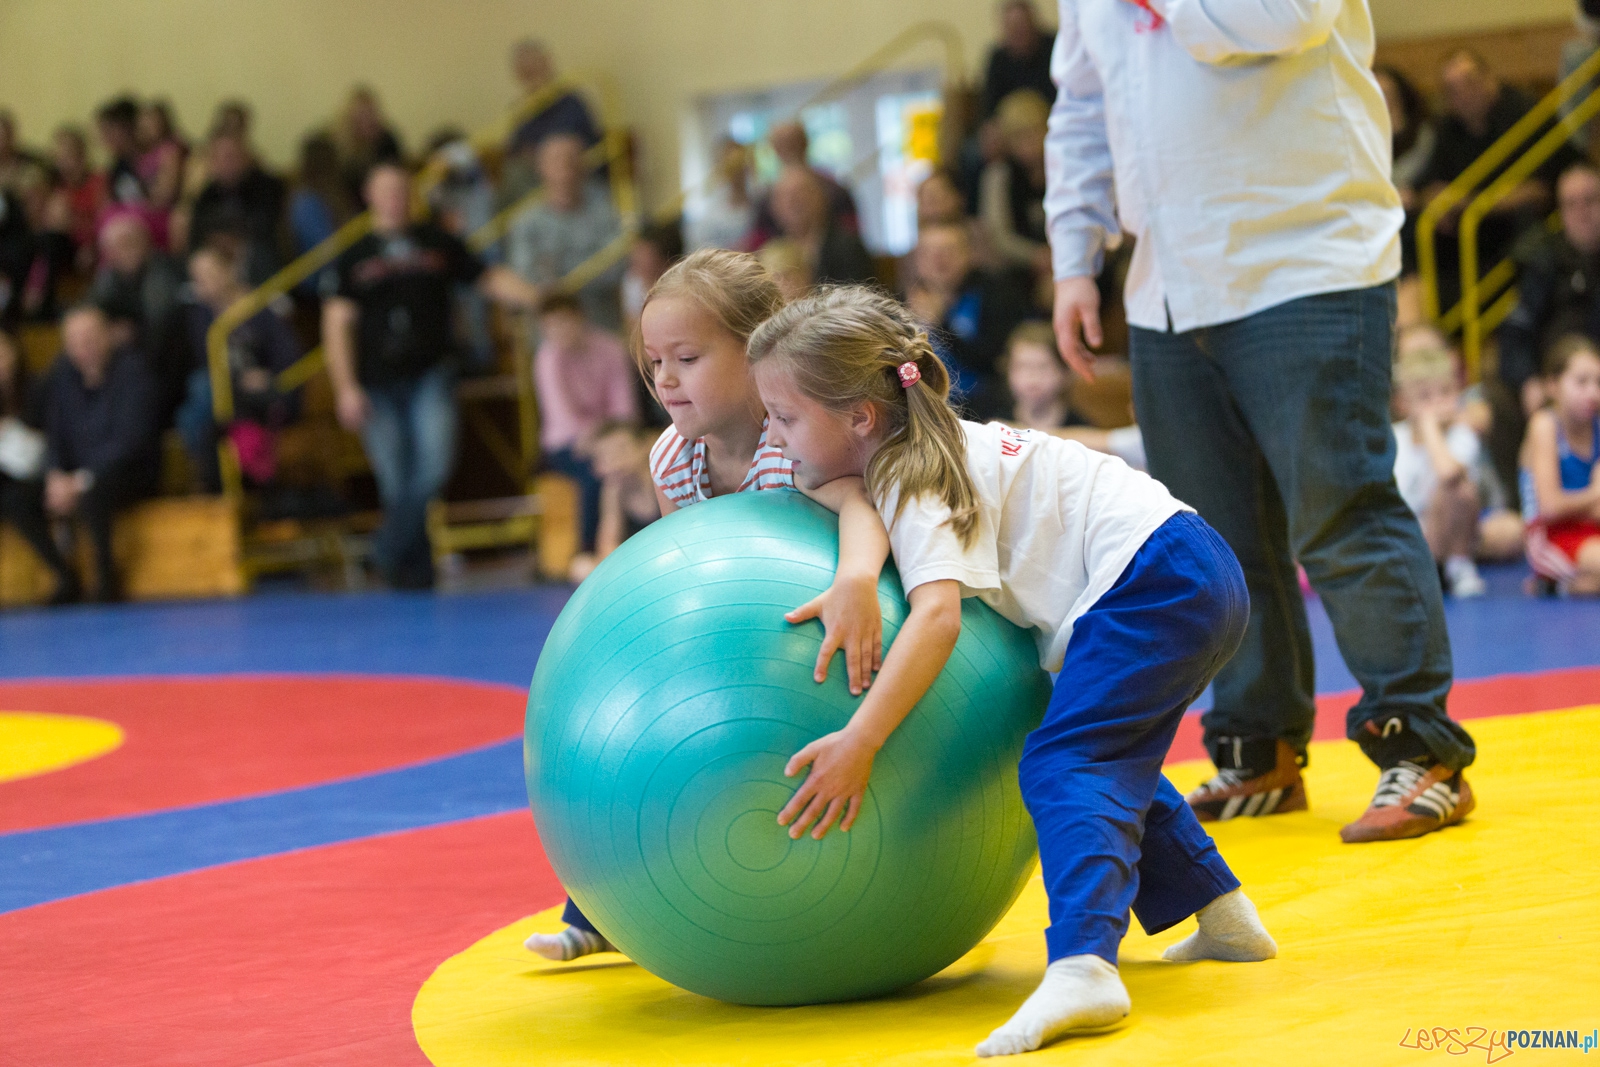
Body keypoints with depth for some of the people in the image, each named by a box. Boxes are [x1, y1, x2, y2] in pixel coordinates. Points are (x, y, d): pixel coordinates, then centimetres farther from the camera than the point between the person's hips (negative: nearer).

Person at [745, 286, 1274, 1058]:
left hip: (1153, 582, -11)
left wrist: (859, 741, -36)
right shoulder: (919, 452, 13)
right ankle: (1224, 919, 34)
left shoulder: (917, 481, -16)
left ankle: (1083, 966, -40)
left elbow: (937, 612, -31)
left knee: (1063, 767, -22)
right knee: (1111, 759, 26)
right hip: (1188, 578, 11)